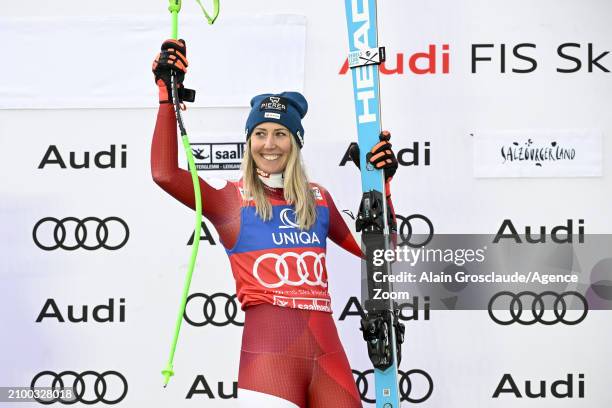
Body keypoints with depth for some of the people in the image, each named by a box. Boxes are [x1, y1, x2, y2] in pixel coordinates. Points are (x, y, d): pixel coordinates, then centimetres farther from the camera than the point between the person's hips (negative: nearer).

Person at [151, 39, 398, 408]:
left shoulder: (318, 199, 17)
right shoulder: (232, 200, 4)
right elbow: (165, 173, -13)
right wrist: (169, 93, -13)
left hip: (328, 353, 5)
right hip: (269, 353, -4)